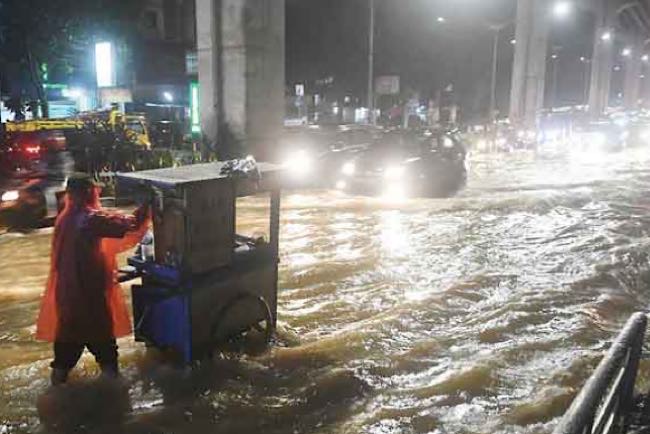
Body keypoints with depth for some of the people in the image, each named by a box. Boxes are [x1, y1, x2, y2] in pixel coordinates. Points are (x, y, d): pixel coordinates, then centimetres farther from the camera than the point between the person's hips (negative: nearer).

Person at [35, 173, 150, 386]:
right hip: (89, 284, -7)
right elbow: (129, 224, -20)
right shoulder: (91, 219, -20)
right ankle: (108, 365, 17)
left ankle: (61, 369, 22)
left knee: (68, 324, 16)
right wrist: (146, 206, -7)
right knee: (100, 324, 7)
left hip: (66, 284, 7)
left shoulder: (65, 218, 7)